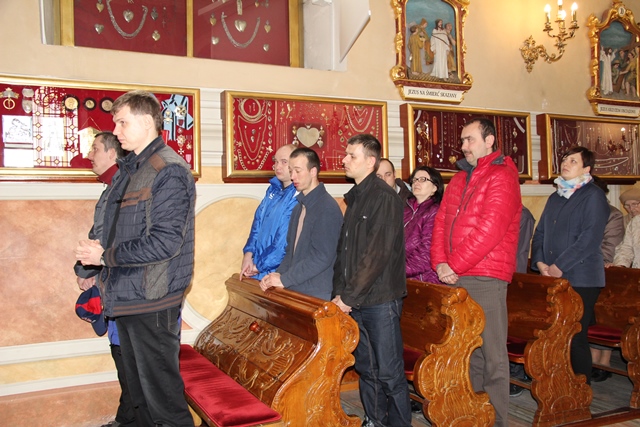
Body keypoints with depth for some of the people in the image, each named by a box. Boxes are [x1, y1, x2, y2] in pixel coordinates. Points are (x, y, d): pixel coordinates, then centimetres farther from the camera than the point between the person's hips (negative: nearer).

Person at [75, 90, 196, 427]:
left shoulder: (169, 171, -16)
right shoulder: (131, 168, 14)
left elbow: (164, 243, -22)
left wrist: (106, 256, -13)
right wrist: (104, 275, 4)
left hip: (152, 302, -9)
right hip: (126, 298, 9)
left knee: (161, 390, 1)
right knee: (138, 390, 20)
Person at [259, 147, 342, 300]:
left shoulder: (327, 208, -15)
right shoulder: (299, 207, 13)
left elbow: (322, 257, -20)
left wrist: (284, 280, -16)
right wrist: (279, 274, -1)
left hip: (317, 295, -7)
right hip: (295, 291, 7)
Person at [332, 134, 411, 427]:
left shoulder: (384, 197, -12)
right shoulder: (354, 198, 14)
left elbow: (378, 254, -18)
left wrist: (350, 295, -16)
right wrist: (340, 291, 5)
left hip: (381, 301, -8)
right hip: (356, 302, 8)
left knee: (389, 373, 1)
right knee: (366, 368, 17)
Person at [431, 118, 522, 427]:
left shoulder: (501, 177, -6)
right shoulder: (460, 178, 18)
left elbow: (490, 229, -16)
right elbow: (442, 220, 13)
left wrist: (455, 265, -14)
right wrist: (440, 263, -1)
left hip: (485, 279, -7)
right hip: (455, 278, 7)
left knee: (492, 354, -1)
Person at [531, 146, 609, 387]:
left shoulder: (593, 196, -3)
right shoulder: (555, 198, 19)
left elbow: (590, 238, -14)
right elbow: (540, 233, 15)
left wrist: (559, 267, -15)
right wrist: (540, 262, -3)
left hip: (581, 279, -6)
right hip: (552, 279, 6)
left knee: (576, 337, -4)